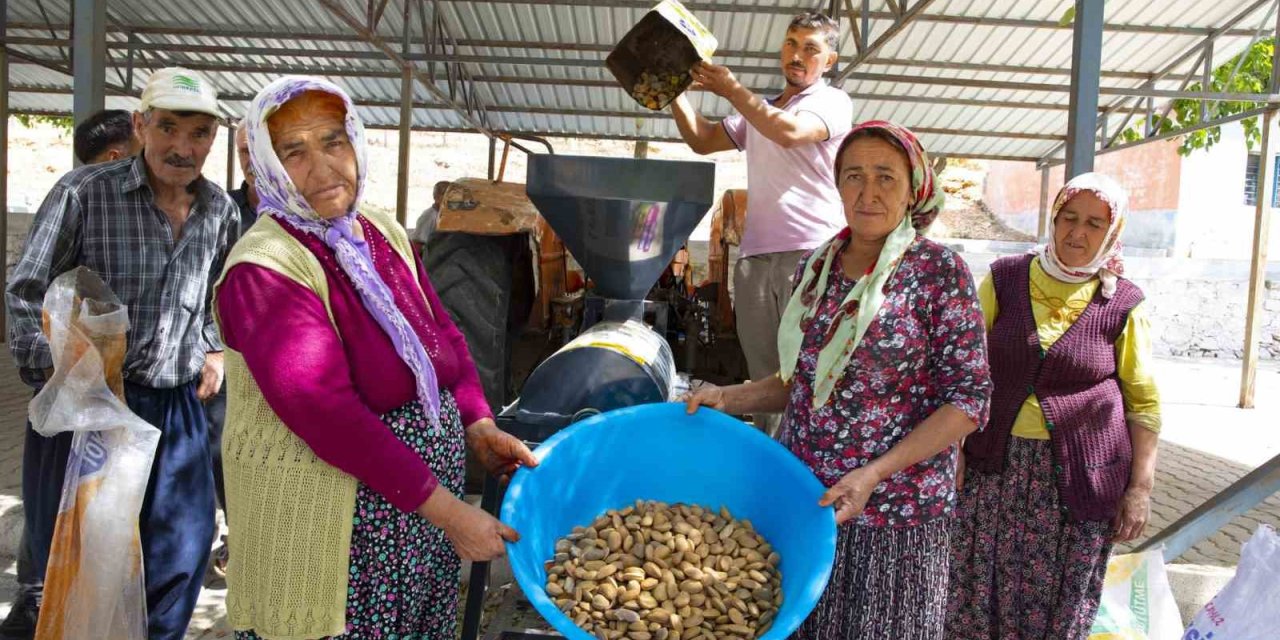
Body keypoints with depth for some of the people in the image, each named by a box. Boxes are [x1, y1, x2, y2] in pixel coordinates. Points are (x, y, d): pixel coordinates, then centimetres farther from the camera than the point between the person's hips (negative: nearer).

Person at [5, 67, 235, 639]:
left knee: (182, 552, 14)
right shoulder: (82, 193, -11)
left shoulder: (219, 209, 3)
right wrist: (57, 374, -15)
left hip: (178, 406, 4)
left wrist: (215, 349, 8)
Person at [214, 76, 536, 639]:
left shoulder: (384, 233, 5)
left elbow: (441, 332, 10)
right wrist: (447, 510, -25)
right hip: (328, 529, -7)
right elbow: (326, 412, -25)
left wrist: (477, 424, -8)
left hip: (427, 499, 7)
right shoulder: (263, 267, -18)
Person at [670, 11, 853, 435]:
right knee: (763, 376, 5)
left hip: (809, 255, -5)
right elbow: (701, 140, 22)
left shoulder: (832, 101, 6)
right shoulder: (757, 111, 25)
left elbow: (790, 132, -13)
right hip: (754, 257, 6)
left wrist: (730, 90, -9)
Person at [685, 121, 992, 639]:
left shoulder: (938, 271, -9)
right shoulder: (816, 266, 5)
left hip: (893, 509, -4)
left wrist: (874, 475, -20)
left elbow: (968, 399, -11)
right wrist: (729, 398, -1)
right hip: (804, 496, 5)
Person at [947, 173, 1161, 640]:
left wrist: (1140, 487, 0)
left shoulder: (1123, 304, 1)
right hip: (995, 468, 1)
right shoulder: (1005, 279, 1)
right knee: (977, 596, 6)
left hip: (1080, 477, 0)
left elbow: (1143, 403, 5)